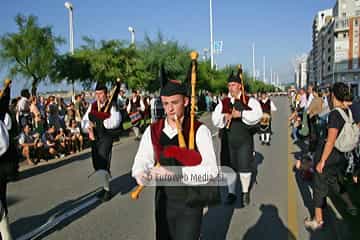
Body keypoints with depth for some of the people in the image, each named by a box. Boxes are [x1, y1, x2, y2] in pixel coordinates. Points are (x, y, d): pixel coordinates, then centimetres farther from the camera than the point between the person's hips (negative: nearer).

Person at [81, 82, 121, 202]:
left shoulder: (111, 106, -8)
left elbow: (115, 122, -22)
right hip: (94, 138, 6)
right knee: (96, 164, 13)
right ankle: (105, 186, 33)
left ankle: (107, 189, 9)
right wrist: (89, 129, -11)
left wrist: (97, 123, -16)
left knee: (102, 163, -11)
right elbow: (84, 121, 10)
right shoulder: (92, 106, 9)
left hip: (106, 137, -6)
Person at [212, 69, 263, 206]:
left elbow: (257, 115, -15)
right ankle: (231, 193, 25)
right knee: (229, 166, 10)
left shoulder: (249, 101, 0)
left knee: (244, 167, 4)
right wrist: (224, 116, -17)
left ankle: (245, 193, 25)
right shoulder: (223, 103, 7)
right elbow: (215, 119, 2)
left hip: (244, 139, -2)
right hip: (228, 139, 3)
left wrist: (240, 114, -23)